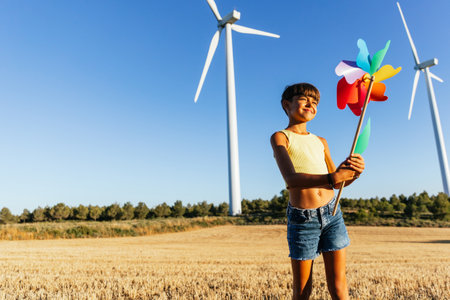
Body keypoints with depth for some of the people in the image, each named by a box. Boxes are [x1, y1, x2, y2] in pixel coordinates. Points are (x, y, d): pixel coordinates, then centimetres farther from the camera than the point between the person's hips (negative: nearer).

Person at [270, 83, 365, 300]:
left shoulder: (320, 142, 14)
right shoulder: (280, 137, -3)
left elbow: (336, 182, 16)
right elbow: (291, 179, -19)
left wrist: (354, 172, -6)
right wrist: (332, 177, -32)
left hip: (332, 214, 4)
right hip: (302, 219, -4)